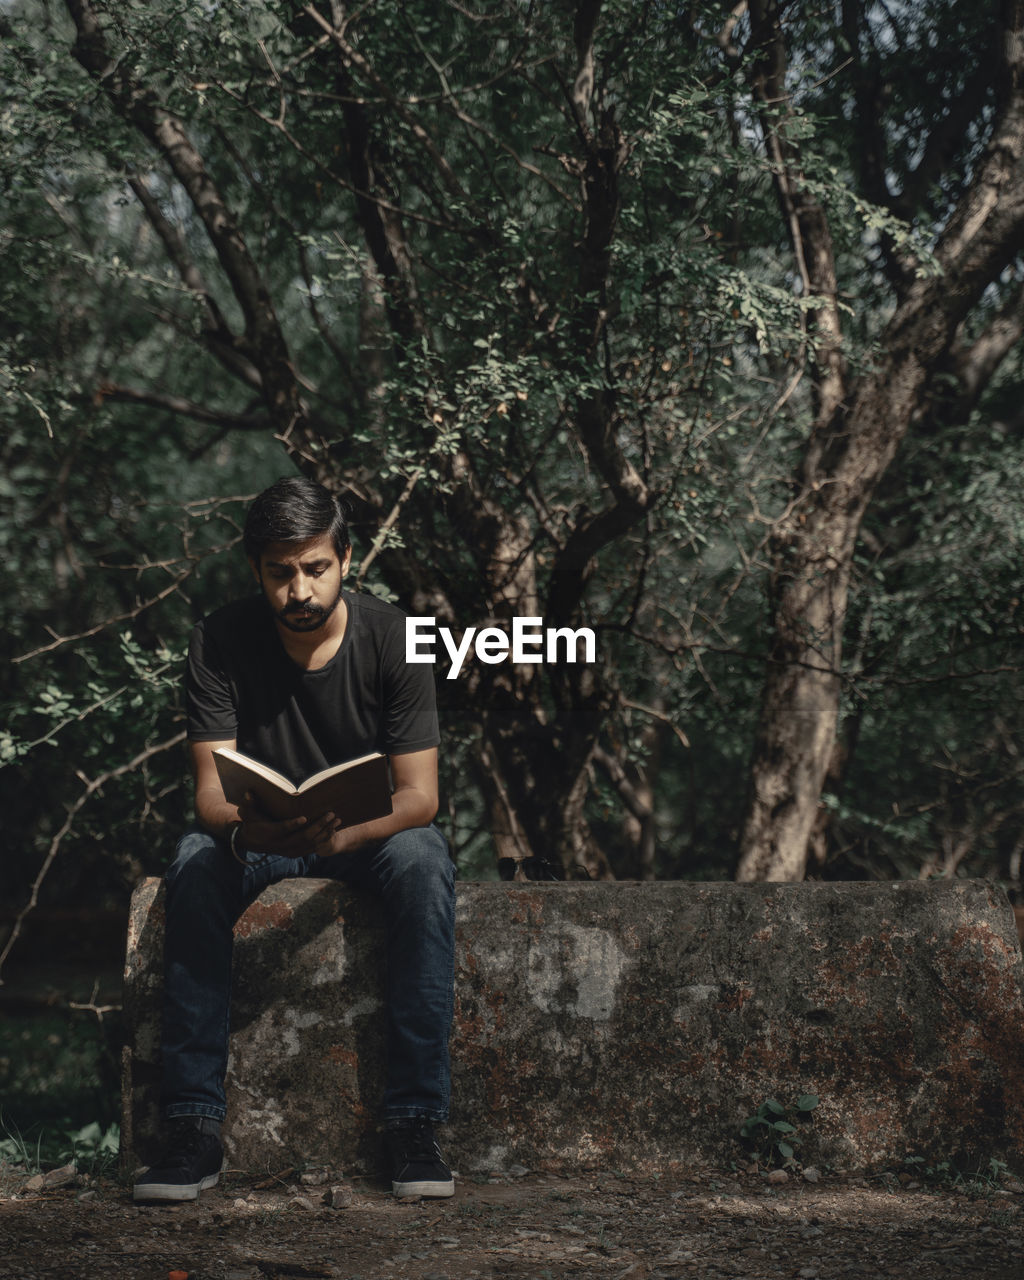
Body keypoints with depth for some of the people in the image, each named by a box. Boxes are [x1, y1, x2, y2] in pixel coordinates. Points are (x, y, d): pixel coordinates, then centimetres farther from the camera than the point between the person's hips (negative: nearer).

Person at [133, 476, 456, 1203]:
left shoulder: (392, 637, -15)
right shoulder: (222, 643, -13)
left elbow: (419, 793, -18)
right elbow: (210, 787, -16)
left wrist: (342, 834, -39)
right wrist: (242, 828, -41)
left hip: (369, 834, -1)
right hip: (257, 836, 1)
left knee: (424, 858, -34)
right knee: (196, 862, -32)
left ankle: (415, 1121, -32)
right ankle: (195, 1128, -31)